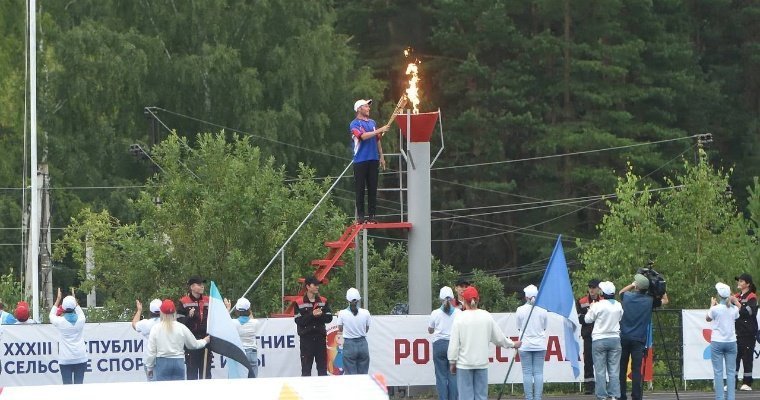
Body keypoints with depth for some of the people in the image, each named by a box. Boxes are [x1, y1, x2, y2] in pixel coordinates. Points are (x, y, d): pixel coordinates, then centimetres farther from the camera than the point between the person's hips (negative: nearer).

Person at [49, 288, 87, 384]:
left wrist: (58, 299, 23)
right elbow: (81, 313, 26)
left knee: (67, 385, -2)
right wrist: (75, 301, 34)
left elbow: (51, 316, 17)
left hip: (65, 359, -2)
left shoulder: (60, 321, -6)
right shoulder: (80, 320, 0)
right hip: (80, 358, 2)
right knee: (79, 383, 2)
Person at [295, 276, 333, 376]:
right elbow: (298, 321, -10)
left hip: (320, 337, 4)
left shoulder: (323, 301, 9)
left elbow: (329, 318, 4)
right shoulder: (299, 303, -2)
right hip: (306, 338, -3)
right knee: (306, 368, -2)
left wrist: (320, 315, -15)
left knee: (322, 367, 7)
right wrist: (312, 315, -20)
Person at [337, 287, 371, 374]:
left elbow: (340, 329, 7)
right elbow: (366, 330, 6)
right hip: (362, 344, 2)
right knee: (363, 375, 9)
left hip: (349, 345, -2)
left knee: (351, 375, 2)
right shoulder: (365, 313, -6)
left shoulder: (342, 313, -9)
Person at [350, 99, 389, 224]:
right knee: (360, 189, -4)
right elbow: (363, 136, -18)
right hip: (360, 161, -5)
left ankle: (372, 215, 3)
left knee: (372, 189, 2)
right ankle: (360, 216, -2)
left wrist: (381, 157, 18)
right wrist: (379, 131, -19)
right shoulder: (355, 124, -2)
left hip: (373, 160, 5)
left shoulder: (372, 123, 17)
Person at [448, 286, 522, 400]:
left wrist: (452, 363, 3)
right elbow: (499, 338, 8)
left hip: (464, 364, -3)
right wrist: (513, 344, 26)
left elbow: (454, 343, -8)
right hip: (482, 363, 3)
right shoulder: (486, 316, -1)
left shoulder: (460, 318, -10)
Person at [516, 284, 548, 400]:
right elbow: (545, 327, 7)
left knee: (527, 372, 2)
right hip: (540, 345, 1)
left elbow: (519, 327, 2)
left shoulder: (520, 310, -7)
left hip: (525, 346, -1)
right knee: (538, 372, 4)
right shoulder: (543, 310, -3)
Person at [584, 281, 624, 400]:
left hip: (599, 340, -3)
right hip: (615, 339, 3)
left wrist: (591, 309, 14)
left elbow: (588, 319, -2)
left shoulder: (598, 305, -13)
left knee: (600, 371, 1)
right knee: (614, 371, 5)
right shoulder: (618, 305, -1)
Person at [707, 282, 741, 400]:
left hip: (717, 342, -3)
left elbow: (708, 319, 9)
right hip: (731, 342, 3)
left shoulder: (715, 309, -10)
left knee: (718, 372, 0)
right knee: (731, 372, 5)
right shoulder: (734, 309, -1)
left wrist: (712, 305, 20)